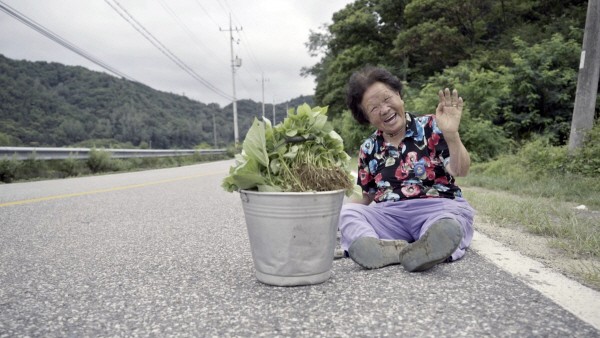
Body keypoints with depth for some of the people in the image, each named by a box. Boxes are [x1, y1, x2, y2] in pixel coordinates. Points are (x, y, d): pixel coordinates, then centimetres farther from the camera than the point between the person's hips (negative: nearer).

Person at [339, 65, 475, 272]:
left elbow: (460, 171, -8)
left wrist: (452, 134, -27)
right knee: (345, 212, -24)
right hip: (389, 215, 3)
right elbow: (366, 196, 19)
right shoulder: (369, 148, 12)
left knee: (448, 227, -36)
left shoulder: (430, 127, 2)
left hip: (439, 208, -2)